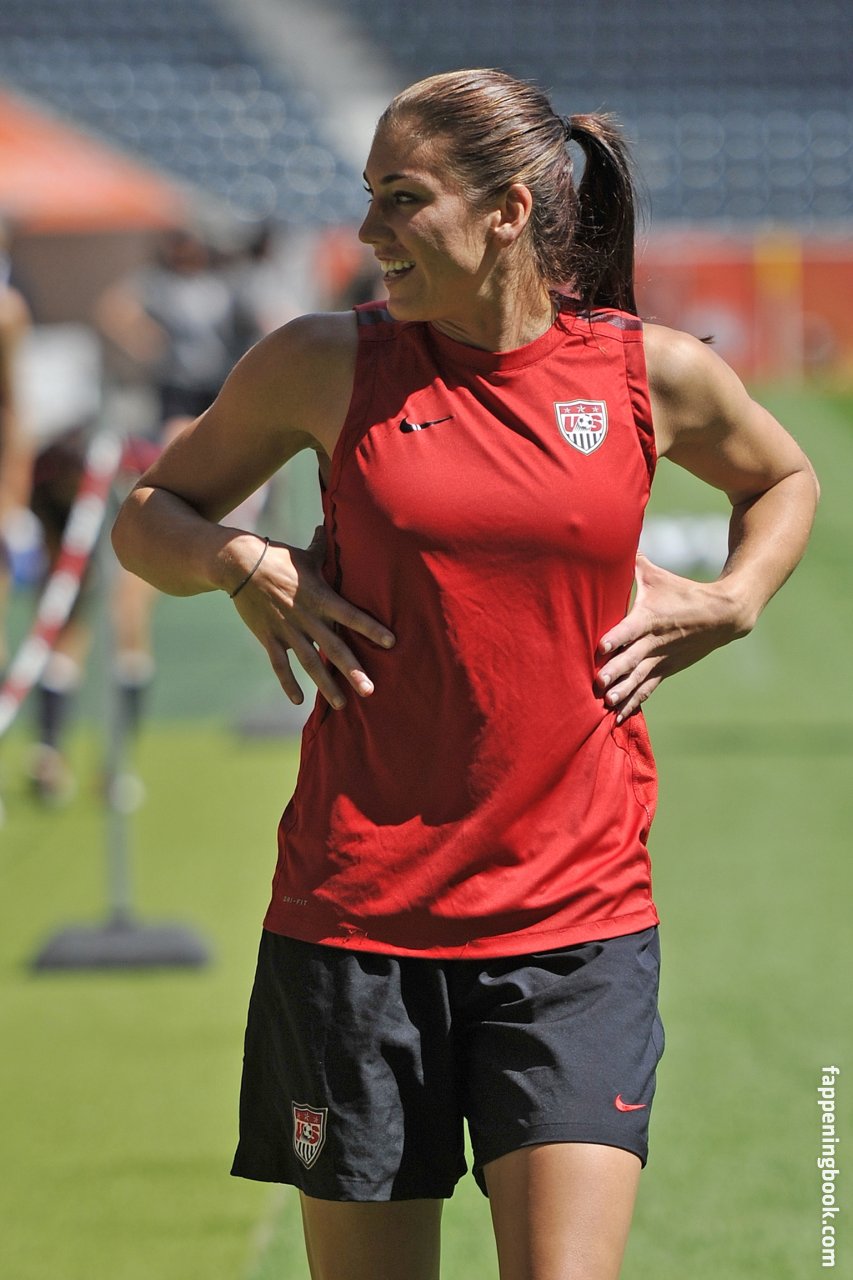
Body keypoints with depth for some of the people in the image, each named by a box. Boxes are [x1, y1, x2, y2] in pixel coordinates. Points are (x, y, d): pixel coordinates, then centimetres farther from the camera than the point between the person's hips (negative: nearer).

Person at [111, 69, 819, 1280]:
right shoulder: (325, 365, 1)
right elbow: (148, 514, 14)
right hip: (357, 911, 1)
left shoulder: (655, 373, 2)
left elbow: (783, 478, 24)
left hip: (577, 919, 0)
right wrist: (240, 565, -6)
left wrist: (730, 602, 6)